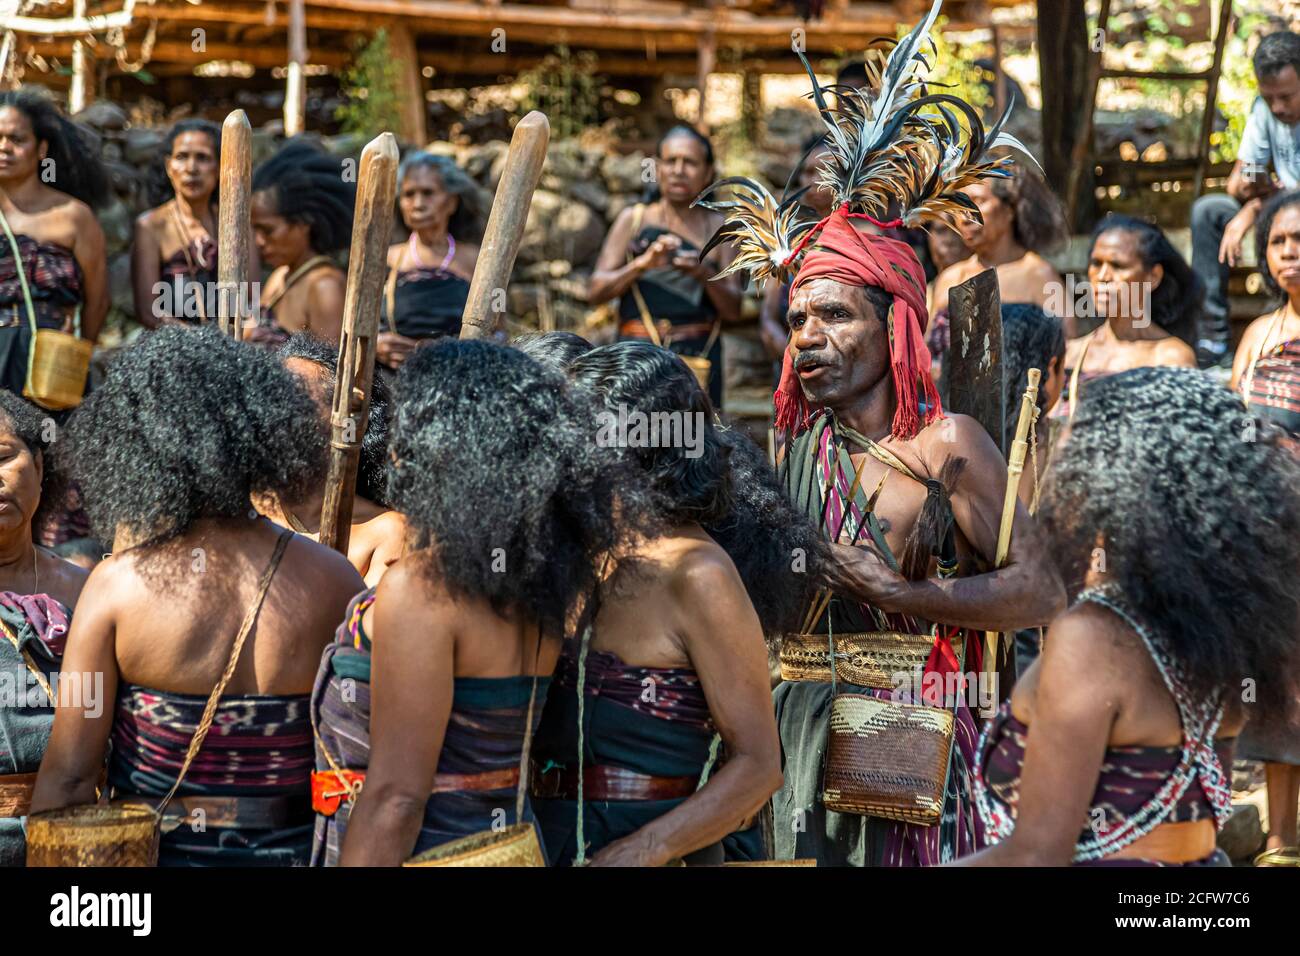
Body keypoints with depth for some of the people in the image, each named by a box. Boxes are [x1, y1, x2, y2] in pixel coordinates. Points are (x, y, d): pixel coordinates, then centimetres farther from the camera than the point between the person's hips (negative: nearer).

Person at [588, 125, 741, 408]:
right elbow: (596, 292, 2)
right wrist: (643, 263, -12)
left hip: (700, 356, 1)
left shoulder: (717, 228, 12)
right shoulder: (633, 220, 10)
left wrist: (704, 274, -11)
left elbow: (733, 311, 6)